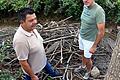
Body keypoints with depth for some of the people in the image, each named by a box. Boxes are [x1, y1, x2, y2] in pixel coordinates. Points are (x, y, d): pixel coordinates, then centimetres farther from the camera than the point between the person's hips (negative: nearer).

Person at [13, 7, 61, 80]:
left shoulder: (31, 28, -15)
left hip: (42, 60, 8)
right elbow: (23, 63, -31)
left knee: (49, 68, 35)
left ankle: (53, 73, 67)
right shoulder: (20, 40, -42)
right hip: (32, 69, -8)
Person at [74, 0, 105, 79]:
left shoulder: (99, 11, -31)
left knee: (87, 58, 13)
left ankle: (88, 71, 42)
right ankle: (83, 66, 54)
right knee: (82, 53, 27)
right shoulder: (85, 6, -7)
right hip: (81, 36, 7)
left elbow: (101, 32, -26)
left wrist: (94, 46, -19)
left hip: (90, 40, -6)